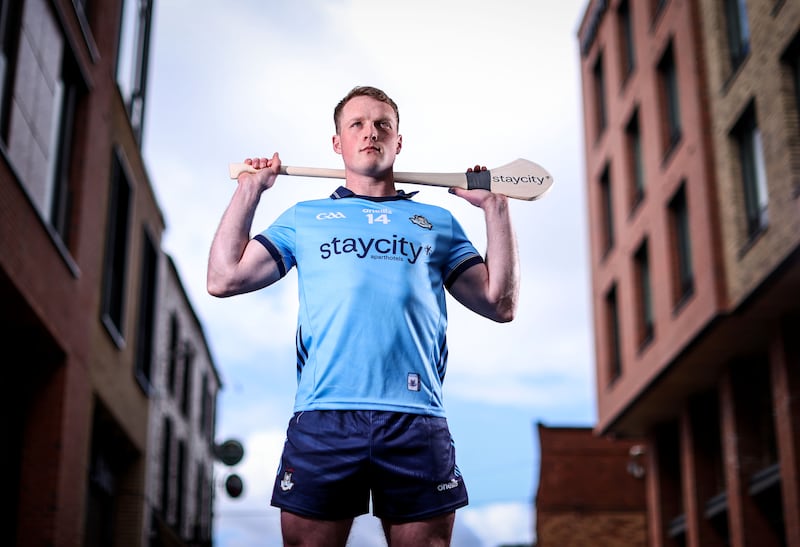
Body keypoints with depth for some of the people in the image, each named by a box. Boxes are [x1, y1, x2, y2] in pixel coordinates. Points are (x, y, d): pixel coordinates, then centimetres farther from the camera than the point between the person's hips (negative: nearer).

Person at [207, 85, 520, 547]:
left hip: (417, 421, 1)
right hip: (323, 420, 0)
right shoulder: (304, 218, 19)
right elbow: (224, 279, 11)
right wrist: (250, 191, 14)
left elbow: (500, 305, 13)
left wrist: (496, 208, 11)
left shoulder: (438, 223, 19)